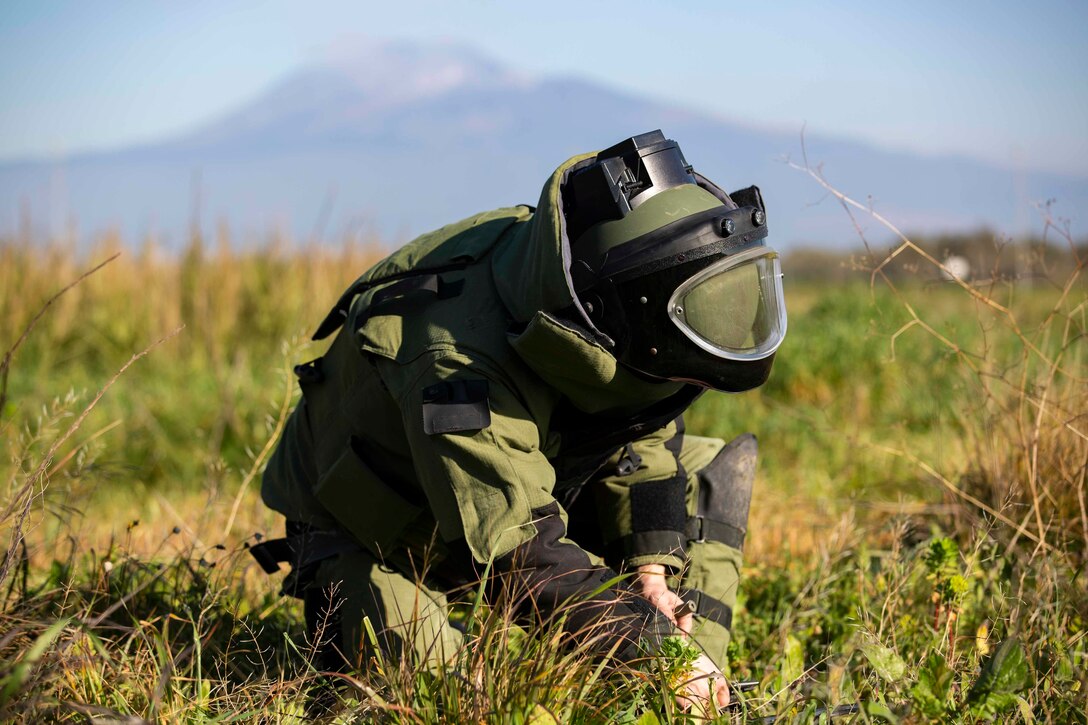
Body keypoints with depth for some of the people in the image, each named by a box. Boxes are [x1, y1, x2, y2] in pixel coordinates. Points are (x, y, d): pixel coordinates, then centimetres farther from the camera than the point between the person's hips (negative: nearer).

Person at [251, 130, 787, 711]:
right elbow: (522, 557, -42)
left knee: (717, 468, -5)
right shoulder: (458, 364, -42)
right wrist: (660, 649, -43)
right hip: (373, 544, -7)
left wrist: (651, 571, -17)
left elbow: (642, 442, -3)